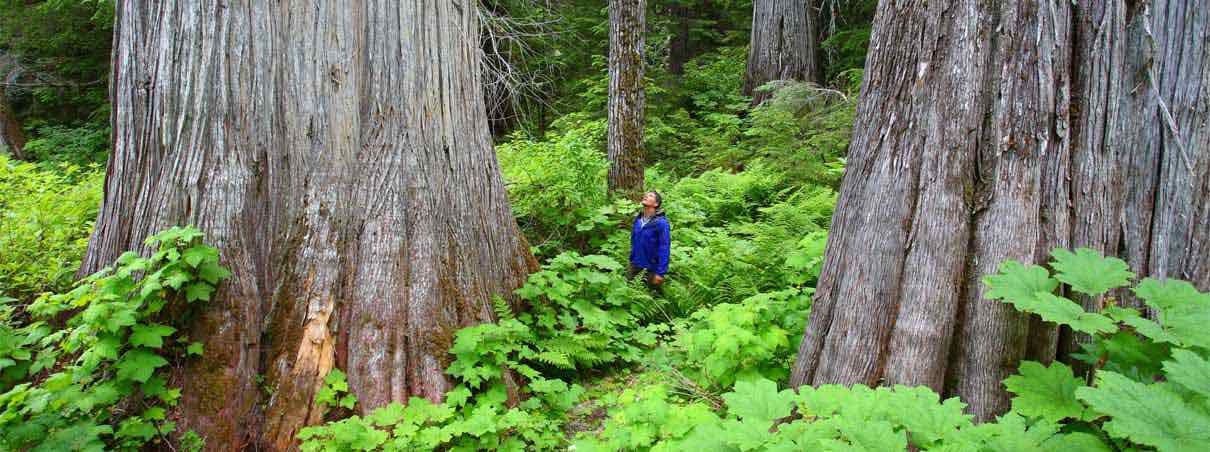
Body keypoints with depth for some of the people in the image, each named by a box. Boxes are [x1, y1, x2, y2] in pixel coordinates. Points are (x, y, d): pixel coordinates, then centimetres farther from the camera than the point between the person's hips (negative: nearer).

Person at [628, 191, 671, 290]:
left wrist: (661, 272, -21)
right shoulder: (638, 218, -1)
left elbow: (664, 248, -20)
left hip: (652, 266, -5)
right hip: (637, 263, 5)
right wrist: (631, 259, 14)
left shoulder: (661, 223, -21)